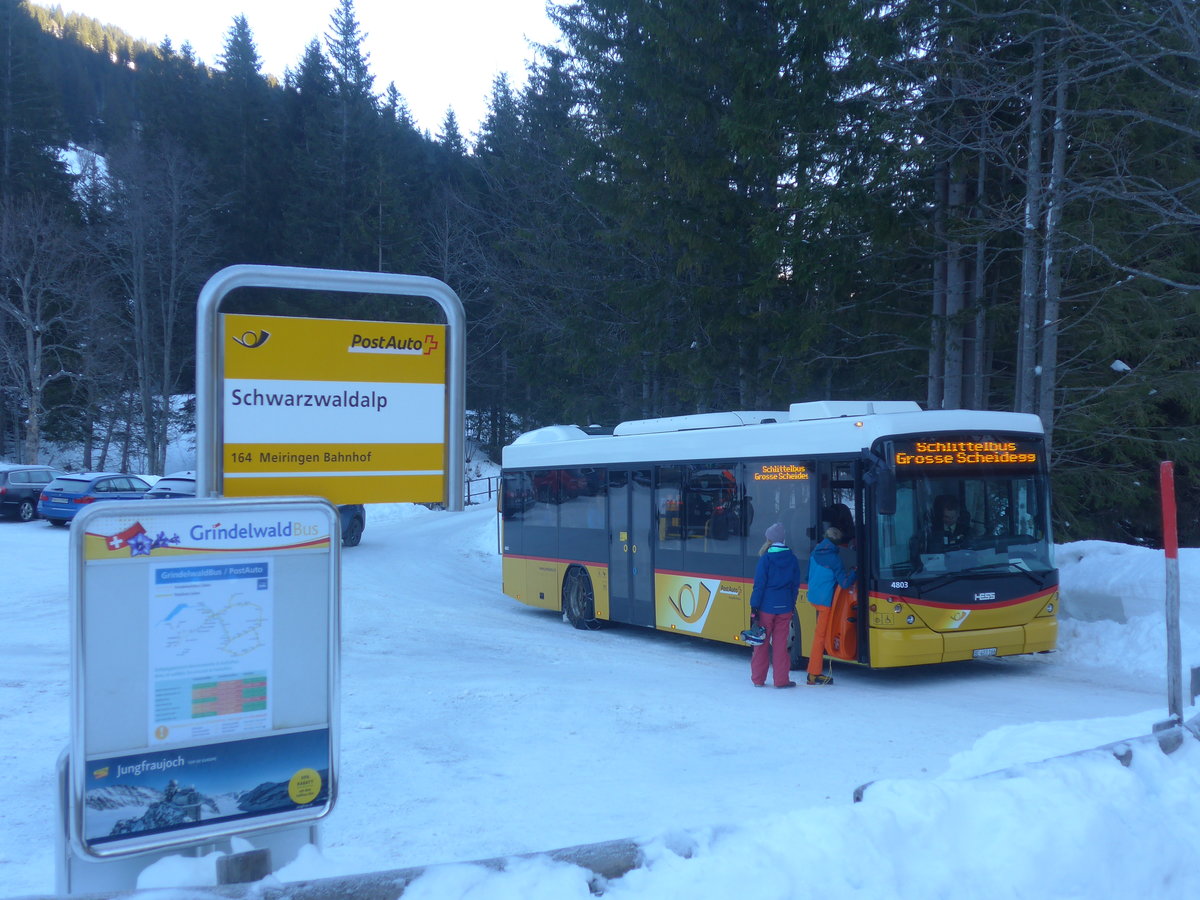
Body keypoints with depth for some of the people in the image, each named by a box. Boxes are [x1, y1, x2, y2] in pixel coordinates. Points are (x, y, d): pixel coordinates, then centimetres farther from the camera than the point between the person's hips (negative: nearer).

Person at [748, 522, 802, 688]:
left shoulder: (766, 558, -10)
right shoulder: (792, 559, 3)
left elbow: (759, 584, -10)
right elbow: (796, 585, 7)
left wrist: (754, 607, -8)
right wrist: (792, 604, 17)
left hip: (766, 606, -3)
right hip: (785, 608, 3)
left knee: (762, 643, 7)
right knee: (781, 643, 8)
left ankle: (758, 679, 14)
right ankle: (781, 680, 9)